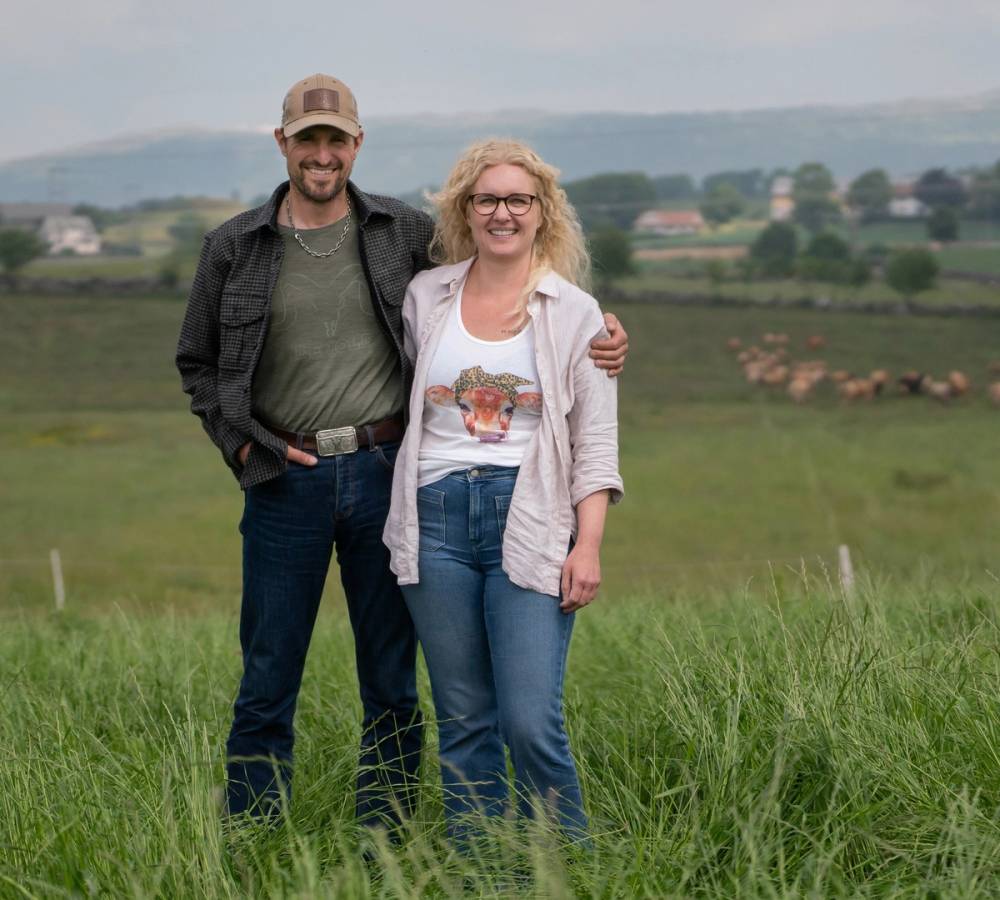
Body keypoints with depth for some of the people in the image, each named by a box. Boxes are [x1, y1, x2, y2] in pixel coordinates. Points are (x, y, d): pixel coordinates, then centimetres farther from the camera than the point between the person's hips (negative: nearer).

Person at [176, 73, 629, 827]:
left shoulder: (406, 233, 4)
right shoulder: (234, 248, 5)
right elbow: (198, 363, 14)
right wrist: (241, 444, -1)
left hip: (384, 474, 1)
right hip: (285, 482, 0)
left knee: (392, 685, 6)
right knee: (266, 686, 4)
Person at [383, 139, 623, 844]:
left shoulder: (574, 313, 4)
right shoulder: (426, 296, 10)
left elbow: (596, 444, 2)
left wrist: (589, 546, -7)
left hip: (530, 524, -2)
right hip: (437, 518, 3)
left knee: (531, 723, -11)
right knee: (463, 722, 6)